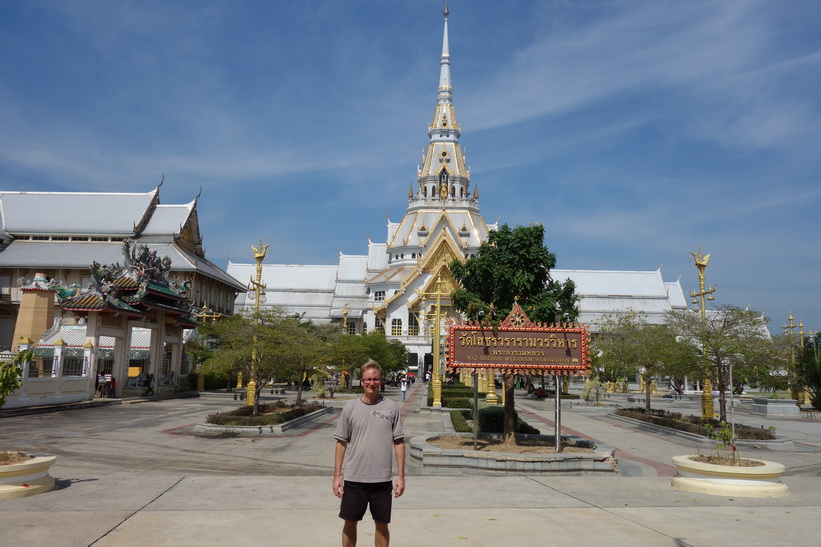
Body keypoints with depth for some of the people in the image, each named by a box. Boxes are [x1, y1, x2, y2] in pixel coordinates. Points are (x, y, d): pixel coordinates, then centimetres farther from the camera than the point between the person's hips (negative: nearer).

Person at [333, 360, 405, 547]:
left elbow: (398, 442, 2)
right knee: (350, 523, 11)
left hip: (382, 480, 0)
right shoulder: (350, 408, 0)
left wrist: (401, 476, -1)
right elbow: (341, 443, 4)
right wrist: (337, 476, 1)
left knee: (382, 524, 11)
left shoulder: (392, 407, 0)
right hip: (354, 479, 0)